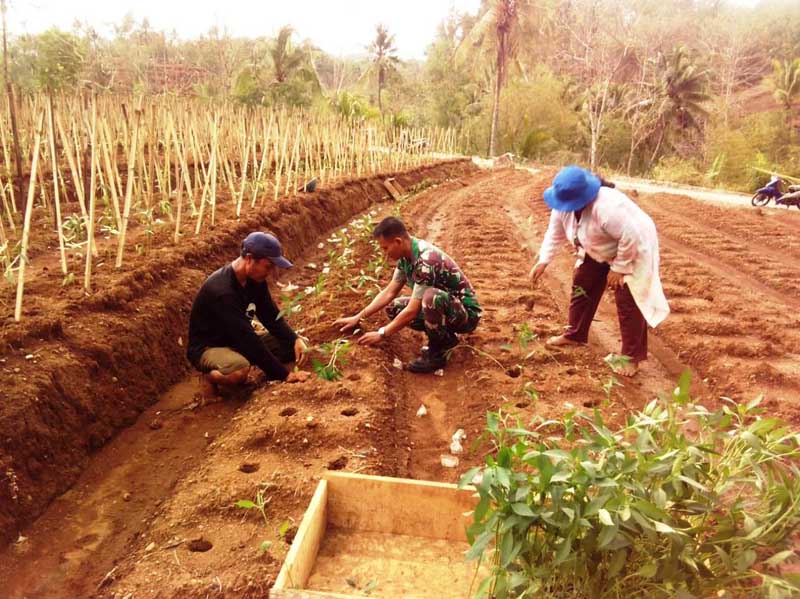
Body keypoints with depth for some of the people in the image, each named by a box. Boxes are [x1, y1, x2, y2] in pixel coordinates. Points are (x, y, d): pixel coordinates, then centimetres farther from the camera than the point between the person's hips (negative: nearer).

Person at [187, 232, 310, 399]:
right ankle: (211, 377, -6)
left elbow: (271, 316, 1)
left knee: (295, 347, -5)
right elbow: (247, 339, -34)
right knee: (240, 370, -40)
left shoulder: (255, 279, -6)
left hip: (239, 342, 8)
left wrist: (295, 340, -18)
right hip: (208, 348, -8)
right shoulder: (222, 291, -32)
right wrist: (284, 375, -32)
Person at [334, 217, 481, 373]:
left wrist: (382, 334, -17)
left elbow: (412, 311, -28)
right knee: (393, 308, 2)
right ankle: (446, 336, 6)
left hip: (466, 313, -9)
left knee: (431, 297, -38)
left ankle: (437, 352, -14)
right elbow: (389, 292, 6)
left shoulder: (427, 261, -31)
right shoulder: (406, 255, -3)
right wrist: (358, 317, 4)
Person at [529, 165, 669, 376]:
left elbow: (631, 238, -36)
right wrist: (543, 261, -10)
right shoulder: (564, 204, -15)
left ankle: (631, 356, 1)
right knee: (582, 287, 13)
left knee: (628, 302, -9)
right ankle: (575, 335, 31)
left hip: (632, 250, -8)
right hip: (598, 252, 8)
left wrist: (619, 268, -27)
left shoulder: (607, 207, -41)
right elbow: (555, 233, -2)